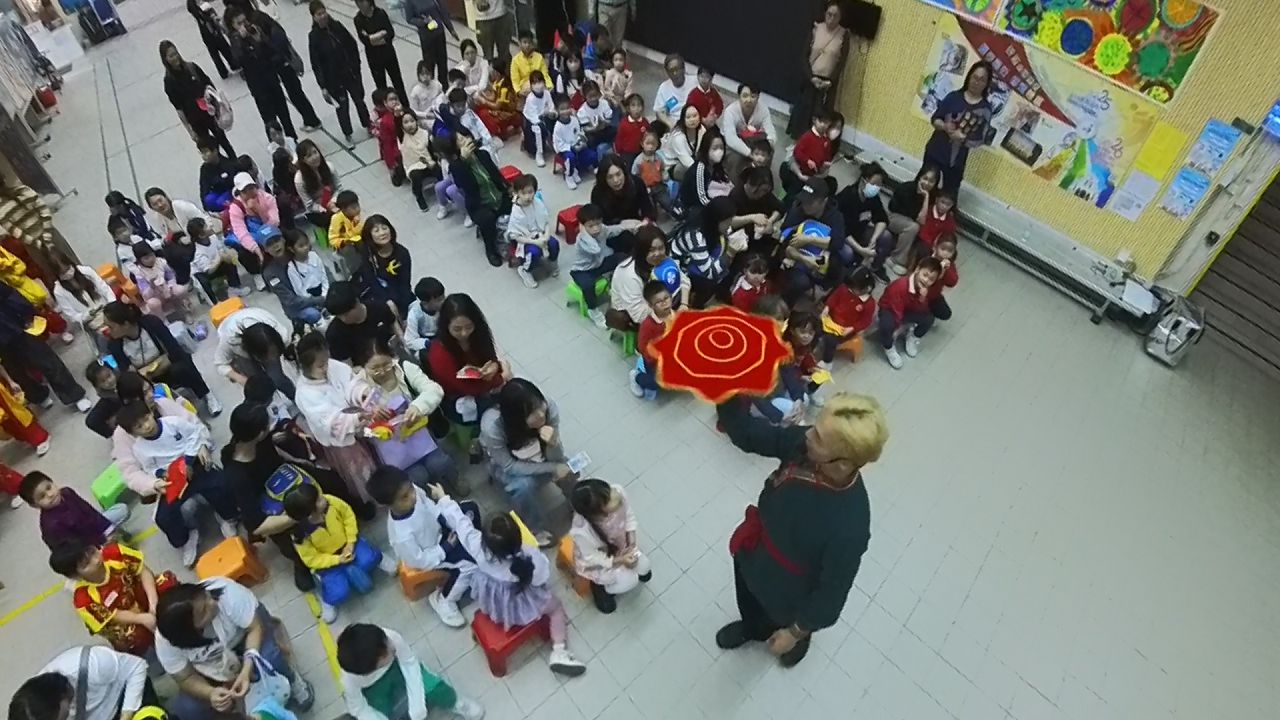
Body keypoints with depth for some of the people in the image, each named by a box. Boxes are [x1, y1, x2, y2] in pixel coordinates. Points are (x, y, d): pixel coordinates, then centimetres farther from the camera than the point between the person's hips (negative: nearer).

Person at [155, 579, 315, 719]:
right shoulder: (165, 641, -30)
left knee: (269, 657, -32)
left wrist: (246, 670, -42)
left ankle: (289, 682, 0)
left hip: (242, 635, -2)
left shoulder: (226, 592, -39)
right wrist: (210, 693, -36)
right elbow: (186, 678, -16)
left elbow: (255, 628, -29)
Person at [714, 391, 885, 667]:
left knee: (781, 620, 32)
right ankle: (752, 627, 70)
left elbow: (833, 591, -26)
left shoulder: (849, 527, -43)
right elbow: (748, 433, -18)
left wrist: (795, 632, -10)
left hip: (787, 591, -4)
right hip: (752, 554, 4)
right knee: (749, 607, 35)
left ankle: (801, 637, 68)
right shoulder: (803, 443, -30)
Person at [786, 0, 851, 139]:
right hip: (810, 78, 2)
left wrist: (830, 81, -15)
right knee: (802, 110, 8)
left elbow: (842, 62, -5)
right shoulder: (816, 29, -3)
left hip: (828, 82, -2)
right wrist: (811, 76, -13)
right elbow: (806, 56, -3)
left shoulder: (844, 35, -7)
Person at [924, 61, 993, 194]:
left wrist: (963, 138, -26)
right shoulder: (954, 96, -2)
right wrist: (945, 126, -21)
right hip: (935, 151, 2)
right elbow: (935, 118, 0)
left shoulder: (985, 109, -6)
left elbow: (979, 140, -8)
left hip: (956, 160, -2)